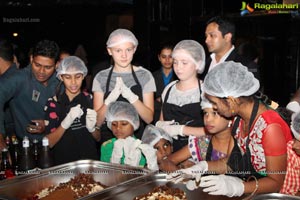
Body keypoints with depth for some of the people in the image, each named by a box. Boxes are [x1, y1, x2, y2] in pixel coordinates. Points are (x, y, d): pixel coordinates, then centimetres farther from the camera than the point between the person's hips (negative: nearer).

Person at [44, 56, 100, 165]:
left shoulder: (91, 100, 5)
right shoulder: (53, 103, -1)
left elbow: (98, 138, 10)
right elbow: (49, 143, -5)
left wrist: (92, 128, -11)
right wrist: (65, 123, -21)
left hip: (90, 159, 2)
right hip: (62, 161, -2)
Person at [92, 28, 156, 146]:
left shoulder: (145, 75, 0)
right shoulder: (101, 77, 2)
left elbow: (149, 118, -4)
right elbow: (98, 121, -2)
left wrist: (132, 97, -20)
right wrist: (109, 100, -19)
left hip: (137, 139, 0)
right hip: (109, 141, 1)